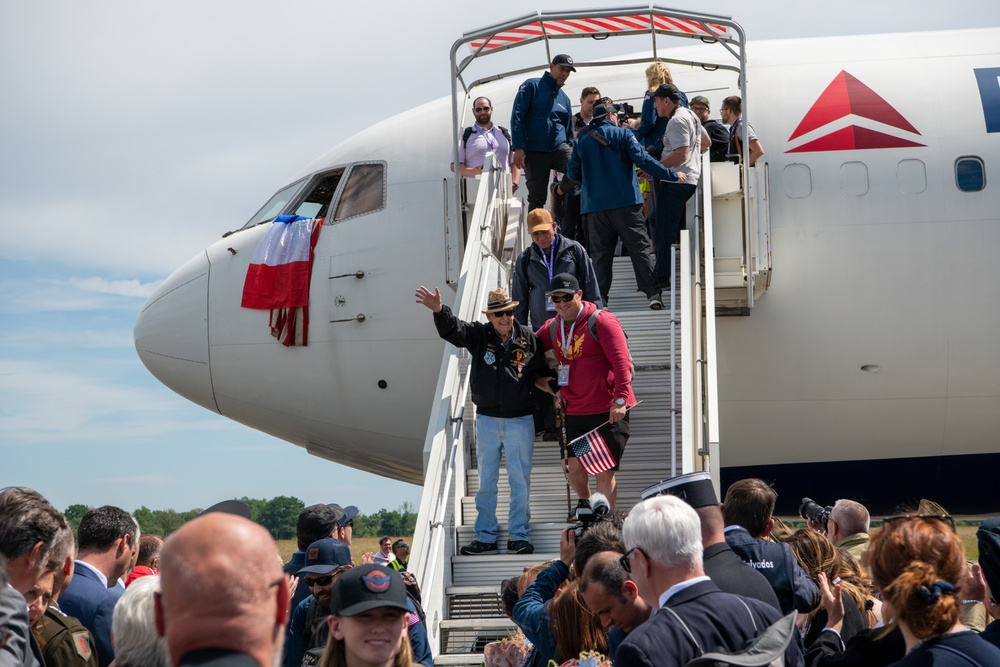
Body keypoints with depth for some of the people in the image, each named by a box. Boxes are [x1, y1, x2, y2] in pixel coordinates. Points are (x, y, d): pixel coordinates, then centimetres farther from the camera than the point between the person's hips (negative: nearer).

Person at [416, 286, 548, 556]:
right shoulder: (479, 335, -2)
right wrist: (438, 310, -38)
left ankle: (519, 536, 11)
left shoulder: (528, 338, -2)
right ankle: (485, 536, 14)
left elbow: (544, 371, 11)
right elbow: (452, 330, -19)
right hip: (487, 419, 1)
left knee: (520, 478, 3)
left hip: (520, 419, -1)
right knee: (486, 480, 7)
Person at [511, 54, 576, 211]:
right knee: (537, 198, -1)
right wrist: (518, 147, -14)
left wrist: (569, 155, 13)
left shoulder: (564, 99, 18)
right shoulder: (532, 86, 3)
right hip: (535, 152, -3)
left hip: (559, 148, 3)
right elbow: (517, 117, -5)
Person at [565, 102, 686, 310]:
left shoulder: (582, 140, 10)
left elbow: (572, 173, 10)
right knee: (640, 248, 0)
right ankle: (653, 294, -7)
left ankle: (599, 298, 2)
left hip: (594, 206, 3)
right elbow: (643, 160, -8)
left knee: (600, 253, 8)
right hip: (625, 203, -3)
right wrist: (673, 175, -3)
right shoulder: (622, 135, 1)